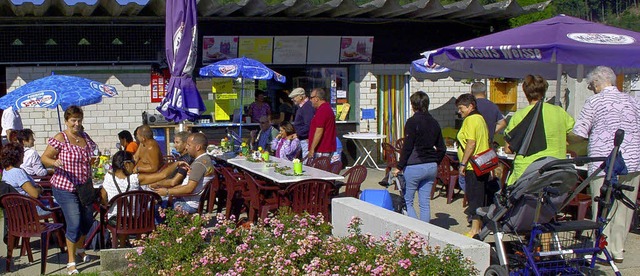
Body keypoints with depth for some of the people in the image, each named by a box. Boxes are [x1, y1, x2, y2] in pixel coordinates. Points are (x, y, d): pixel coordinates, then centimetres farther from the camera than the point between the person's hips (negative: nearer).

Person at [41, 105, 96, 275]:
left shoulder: (85, 137, 9)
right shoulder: (60, 139, -10)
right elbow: (44, 158, -10)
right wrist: (55, 162, -30)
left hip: (84, 186, 7)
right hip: (65, 188, -7)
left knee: (87, 221, 16)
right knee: (74, 224, -12)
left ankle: (79, 249, 44)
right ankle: (71, 262, 1)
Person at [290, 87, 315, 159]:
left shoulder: (307, 107, -18)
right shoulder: (301, 106, 16)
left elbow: (308, 126, -25)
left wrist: (297, 134, -17)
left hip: (306, 140, -11)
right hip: (302, 140, 11)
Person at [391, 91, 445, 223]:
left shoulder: (412, 122, -10)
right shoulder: (434, 123, 9)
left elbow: (407, 147, -13)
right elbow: (442, 149, 11)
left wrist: (399, 167, -8)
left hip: (414, 167, -6)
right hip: (431, 167, 6)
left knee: (407, 201, 3)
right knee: (425, 202, 9)